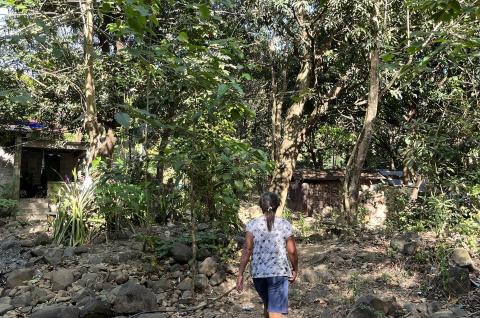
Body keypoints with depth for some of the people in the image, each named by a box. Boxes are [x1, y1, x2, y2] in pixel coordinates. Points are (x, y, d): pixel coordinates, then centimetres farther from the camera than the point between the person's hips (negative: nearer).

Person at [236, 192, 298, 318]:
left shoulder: (252, 224, -3)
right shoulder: (285, 224, -4)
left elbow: (247, 250, -7)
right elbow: (292, 251, -2)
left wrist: (240, 274, -3)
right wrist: (295, 270, 13)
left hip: (258, 273, 3)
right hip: (279, 272, -2)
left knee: (267, 305, 25)